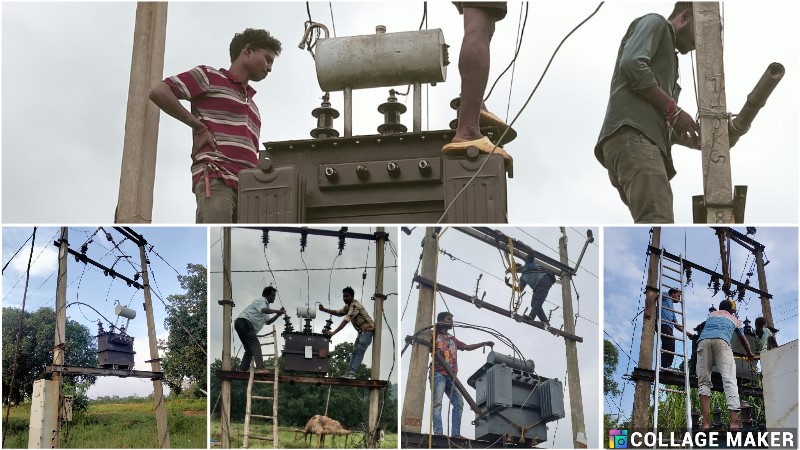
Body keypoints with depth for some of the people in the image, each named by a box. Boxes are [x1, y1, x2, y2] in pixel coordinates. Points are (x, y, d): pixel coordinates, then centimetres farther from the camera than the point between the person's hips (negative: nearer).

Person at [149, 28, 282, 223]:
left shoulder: (253, 106, 34)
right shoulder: (210, 77, 12)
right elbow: (158, 92, 0)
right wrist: (199, 127, -3)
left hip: (247, 187, 7)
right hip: (215, 180, -7)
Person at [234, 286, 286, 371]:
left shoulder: (265, 304, 30)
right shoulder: (260, 300, -1)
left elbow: (268, 322, 29)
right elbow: (264, 310, -23)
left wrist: (278, 315, 17)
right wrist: (277, 311, -13)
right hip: (244, 321, -11)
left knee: (249, 350, 10)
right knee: (255, 345, -20)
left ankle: (241, 371, 5)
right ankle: (260, 367, -33)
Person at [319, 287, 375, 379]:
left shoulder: (355, 305, -22)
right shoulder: (348, 306, 11)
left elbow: (346, 320, -30)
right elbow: (338, 313, 17)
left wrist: (333, 332, -35)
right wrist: (324, 310, 2)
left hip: (368, 329, -11)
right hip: (361, 331, 11)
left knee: (359, 351, -19)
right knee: (355, 352, 7)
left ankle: (351, 373, -27)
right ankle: (349, 372, 7)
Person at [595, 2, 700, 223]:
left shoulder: (668, 59, 39)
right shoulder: (655, 23, 14)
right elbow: (632, 64, -8)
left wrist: (698, 141, 17)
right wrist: (673, 110, -5)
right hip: (632, 135, -10)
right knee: (658, 226, -29)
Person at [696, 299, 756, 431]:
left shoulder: (711, 315, 39)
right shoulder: (734, 320, 35)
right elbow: (744, 340, 48)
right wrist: (750, 354, 68)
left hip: (703, 341, 2)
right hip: (721, 341, -2)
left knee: (704, 382, 1)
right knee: (729, 380, -11)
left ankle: (705, 423, -13)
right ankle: (734, 421, -28)